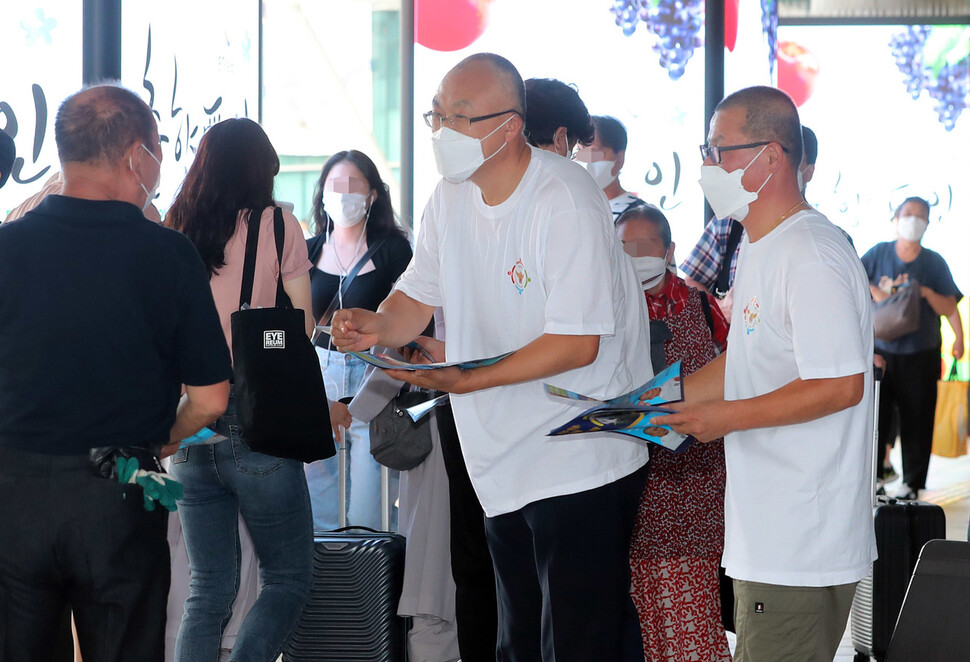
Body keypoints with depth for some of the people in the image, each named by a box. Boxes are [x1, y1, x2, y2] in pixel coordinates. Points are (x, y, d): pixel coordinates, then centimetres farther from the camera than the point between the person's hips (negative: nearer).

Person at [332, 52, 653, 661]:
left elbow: (577, 344, -22)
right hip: (504, 467, 8)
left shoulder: (565, 203, -19)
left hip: (581, 467, -8)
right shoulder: (452, 200, 7)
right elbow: (418, 297, 12)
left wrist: (467, 379, -24)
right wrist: (378, 326, -12)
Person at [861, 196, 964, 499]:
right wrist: (874, 290, -14)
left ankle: (912, 483, 11)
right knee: (875, 415, 0)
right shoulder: (879, 253, 4)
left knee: (916, 420, 2)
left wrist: (926, 292, -18)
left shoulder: (934, 262, 1)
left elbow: (949, 308, -1)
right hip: (882, 349, 1)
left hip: (921, 356, -1)